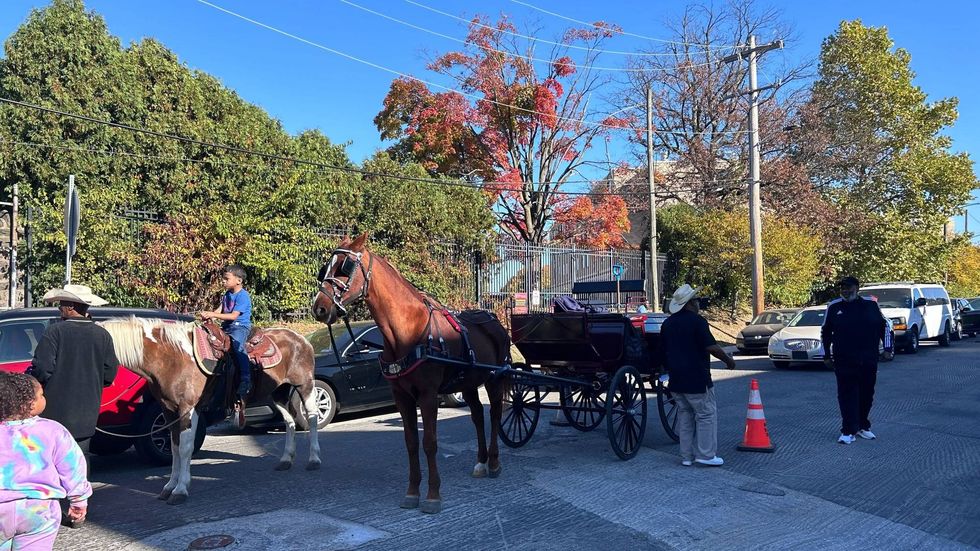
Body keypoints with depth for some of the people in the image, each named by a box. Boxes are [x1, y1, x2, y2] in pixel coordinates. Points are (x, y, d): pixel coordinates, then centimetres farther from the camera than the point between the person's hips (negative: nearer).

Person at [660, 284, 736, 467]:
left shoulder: (667, 324, 10)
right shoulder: (696, 321, -12)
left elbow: (664, 352, 16)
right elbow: (712, 347, -17)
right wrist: (728, 360, -2)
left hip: (676, 379, 7)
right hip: (696, 378, -7)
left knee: (684, 416, 13)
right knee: (706, 414, 2)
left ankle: (687, 456, 16)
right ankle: (706, 455, 2)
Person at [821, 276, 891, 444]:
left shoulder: (871, 304, 4)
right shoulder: (834, 307, 3)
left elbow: (884, 326, 13)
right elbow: (825, 332, 10)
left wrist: (887, 348, 6)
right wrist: (826, 355, 9)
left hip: (869, 360, 2)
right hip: (844, 362, -2)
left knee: (866, 394, 10)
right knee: (847, 396, -4)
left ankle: (863, 427, 26)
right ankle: (848, 432, 0)